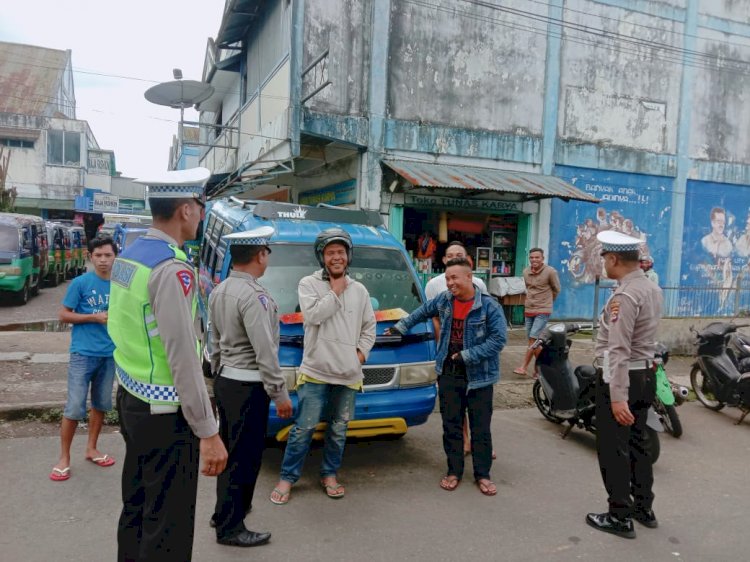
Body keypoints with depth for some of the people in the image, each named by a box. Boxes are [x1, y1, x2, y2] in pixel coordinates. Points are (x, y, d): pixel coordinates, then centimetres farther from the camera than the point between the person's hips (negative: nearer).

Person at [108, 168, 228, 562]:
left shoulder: (128, 255, 7)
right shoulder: (172, 268, -22)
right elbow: (182, 355, -24)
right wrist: (207, 432, -20)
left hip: (131, 399, 9)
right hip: (164, 412, -9)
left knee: (136, 508, 22)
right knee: (168, 522, 4)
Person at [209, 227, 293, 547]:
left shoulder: (219, 291, 8)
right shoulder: (254, 296, -21)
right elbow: (265, 352, -22)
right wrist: (280, 393, -16)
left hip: (225, 380, 9)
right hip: (248, 386, -9)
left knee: (229, 450, 20)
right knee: (244, 456, 2)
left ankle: (224, 512, 34)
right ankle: (230, 528, 13)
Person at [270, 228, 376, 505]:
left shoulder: (359, 290, 10)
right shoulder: (308, 284, -2)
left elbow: (369, 327, 16)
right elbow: (313, 315, -20)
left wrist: (362, 352, 2)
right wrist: (335, 292, -11)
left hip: (348, 375, 4)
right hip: (315, 371, -4)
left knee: (339, 429, 13)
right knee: (304, 427, 0)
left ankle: (329, 474, 29)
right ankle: (287, 477, 15)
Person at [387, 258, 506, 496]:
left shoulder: (489, 306, -13)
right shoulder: (444, 300, 2)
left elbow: (498, 340, -16)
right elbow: (422, 311, 20)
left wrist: (466, 356, -19)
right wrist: (400, 327, 21)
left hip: (479, 377, -3)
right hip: (448, 375, 4)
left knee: (480, 428, 6)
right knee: (451, 425, 10)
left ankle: (482, 474, 21)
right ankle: (454, 471, 24)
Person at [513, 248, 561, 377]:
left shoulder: (550, 272, -10)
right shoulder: (526, 272, 4)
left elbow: (556, 289, 5)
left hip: (543, 311, -5)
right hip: (529, 310, 6)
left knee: (533, 338, -12)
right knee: (533, 340, 8)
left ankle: (523, 367, -8)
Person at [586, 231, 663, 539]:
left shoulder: (623, 296, -22)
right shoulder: (652, 288, 7)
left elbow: (618, 351, -27)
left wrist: (617, 397, -29)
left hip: (621, 378, -9)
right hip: (646, 374, 9)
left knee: (614, 449, 2)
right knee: (637, 444, 20)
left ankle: (620, 517, 13)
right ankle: (644, 508, 32)